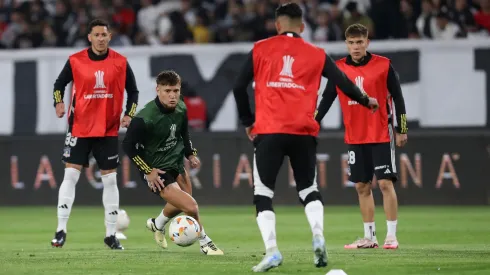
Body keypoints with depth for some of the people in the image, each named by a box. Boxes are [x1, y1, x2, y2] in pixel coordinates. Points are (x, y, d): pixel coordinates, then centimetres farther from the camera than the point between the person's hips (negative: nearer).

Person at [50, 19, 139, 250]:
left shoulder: (120, 63, -2)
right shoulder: (75, 61, -5)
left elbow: (133, 91, 7)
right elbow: (60, 84, 7)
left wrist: (128, 115, -7)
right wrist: (59, 103, -11)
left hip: (108, 130, 1)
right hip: (80, 127, -1)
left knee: (110, 179, 4)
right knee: (70, 175, -6)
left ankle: (111, 234, 12)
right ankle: (61, 230, 0)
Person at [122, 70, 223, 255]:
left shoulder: (180, 109, -5)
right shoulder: (144, 118, -27)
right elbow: (128, 145, -19)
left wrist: (190, 153, 8)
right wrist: (147, 171, -19)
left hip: (176, 164, 8)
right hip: (156, 170, -8)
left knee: (179, 204, 27)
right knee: (191, 207, -20)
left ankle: (157, 224, 58)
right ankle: (205, 243, 4)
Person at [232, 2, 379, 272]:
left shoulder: (261, 49, 8)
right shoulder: (316, 54, 10)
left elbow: (239, 87, 6)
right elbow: (343, 83, 12)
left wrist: (247, 121, 19)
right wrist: (365, 101, 31)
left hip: (269, 131, -2)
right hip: (304, 133, 2)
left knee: (263, 193, 6)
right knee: (309, 189, 18)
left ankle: (271, 250, -10)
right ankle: (318, 236, -7)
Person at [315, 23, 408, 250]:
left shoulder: (383, 65, -5)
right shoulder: (339, 68, 2)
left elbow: (397, 97, -1)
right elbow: (327, 99, 6)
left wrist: (402, 129, -3)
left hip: (381, 135, -3)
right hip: (355, 137, 3)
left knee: (385, 183, -8)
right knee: (362, 186, 6)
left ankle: (391, 235, -4)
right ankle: (369, 237, 13)